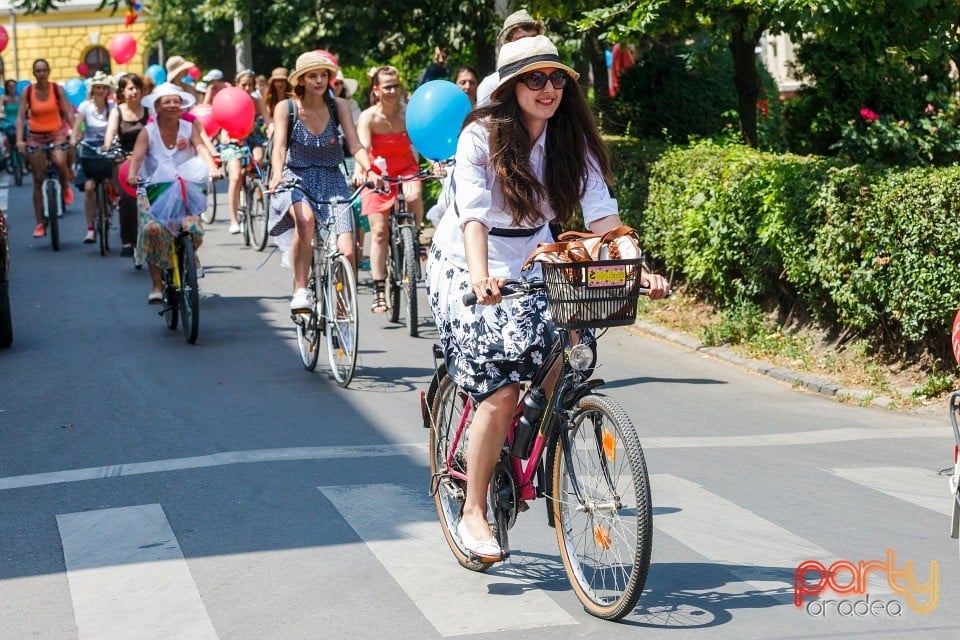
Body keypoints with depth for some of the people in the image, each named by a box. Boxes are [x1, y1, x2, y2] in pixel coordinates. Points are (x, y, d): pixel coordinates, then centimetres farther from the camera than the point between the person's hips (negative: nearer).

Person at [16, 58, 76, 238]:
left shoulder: (57, 89, -4)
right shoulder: (27, 92, -4)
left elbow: (68, 112, -6)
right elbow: (20, 116, -7)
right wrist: (19, 140, -19)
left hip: (56, 134, -1)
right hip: (35, 137, 1)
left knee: (60, 162, -33)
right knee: (38, 180, 2)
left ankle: (65, 187, 3)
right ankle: (40, 224, 9)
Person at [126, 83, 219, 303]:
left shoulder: (189, 128, 3)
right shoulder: (148, 132, 0)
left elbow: (201, 148, -13)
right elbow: (137, 155, -14)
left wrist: (212, 168, -34)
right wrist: (132, 175, -35)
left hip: (185, 188, 1)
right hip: (155, 188, -1)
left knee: (191, 227, -23)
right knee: (153, 228, -24)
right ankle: (157, 285, -15)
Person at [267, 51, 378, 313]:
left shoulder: (338, 106, 1)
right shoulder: (286, 108, -4)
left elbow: (355, 145, -8)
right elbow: (279, 148, -15)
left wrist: (369, 170, -28)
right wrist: (277, 174, -36)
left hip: (331, 181, 2)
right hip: (296, 180, -2)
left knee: (346, 252, -15)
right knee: (305, 220, -38)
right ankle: (300, 291, -29)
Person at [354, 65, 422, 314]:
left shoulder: (408, 112, -10)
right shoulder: (368, 117, -15)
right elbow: (362, 147, -28)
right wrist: (359, 171, -47)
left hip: (406, 168, 1)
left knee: (414, 197, -34)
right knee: (379, 231, -6)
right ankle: (379, 292, -2)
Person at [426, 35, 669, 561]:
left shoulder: (572, 141, -5)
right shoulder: (483, 136, -17)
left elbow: (602, 214, -14)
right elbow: (473, 214, -29)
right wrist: (480, 275, -47)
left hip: (529, 269, 5)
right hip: (466, 269, -4)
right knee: (501, 393, -18)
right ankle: (473, 514, -3)